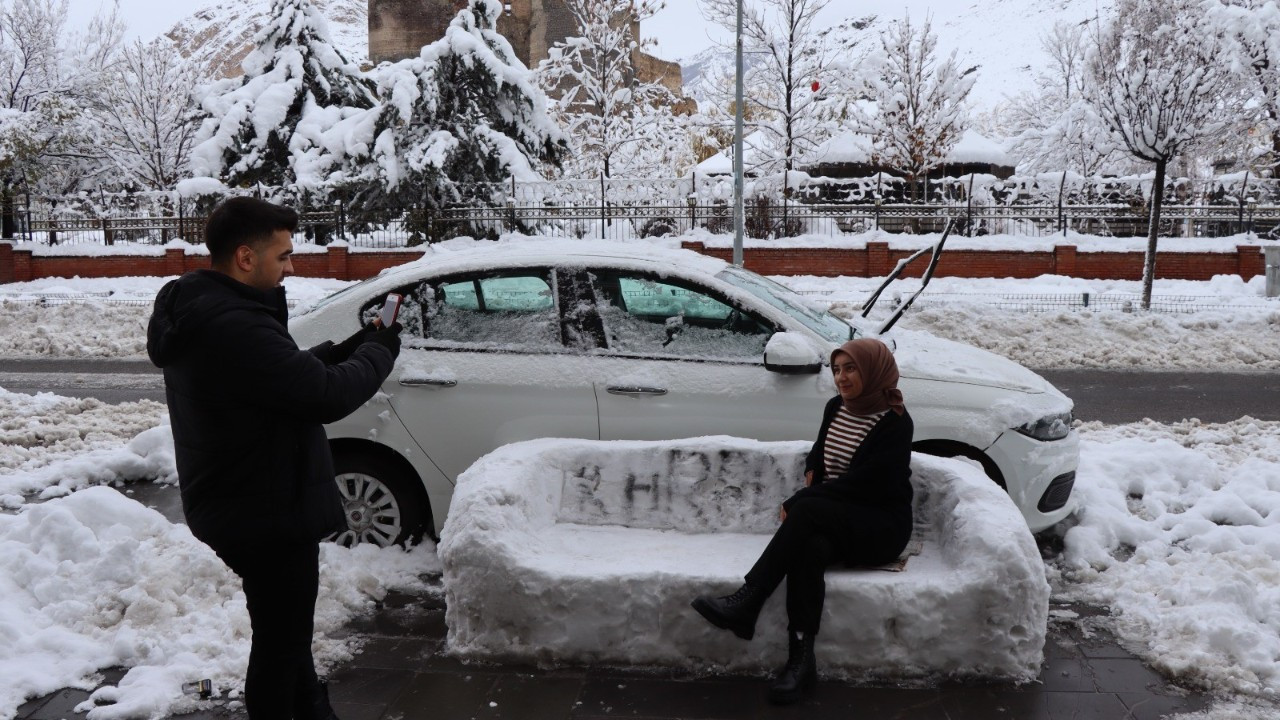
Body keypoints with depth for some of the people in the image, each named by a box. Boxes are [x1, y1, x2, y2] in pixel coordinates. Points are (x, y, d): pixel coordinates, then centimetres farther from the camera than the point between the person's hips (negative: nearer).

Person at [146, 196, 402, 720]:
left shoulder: (200, 309, 5)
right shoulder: (233, 325, -29)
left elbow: (287, 374, 13)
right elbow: (327, 395, -28)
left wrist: (346, 348, 1)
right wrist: (380, 353, -11)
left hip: (241, 506, 11)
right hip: (268, 513, -11)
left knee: (285, 627, 27)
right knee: (281, 637, 8)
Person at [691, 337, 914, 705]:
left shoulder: (895, 422, -11)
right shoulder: (836, 408, 10)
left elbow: (858, 484, -19)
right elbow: (818, 453, 28)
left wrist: (797, 502, -16)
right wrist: (811, 474, 5)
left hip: (881, 526, -5)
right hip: (831, 519, 5)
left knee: (807, 511, -33)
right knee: (809, 547, -32)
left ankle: (746, 603, -33)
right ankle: (801, 659, -36)